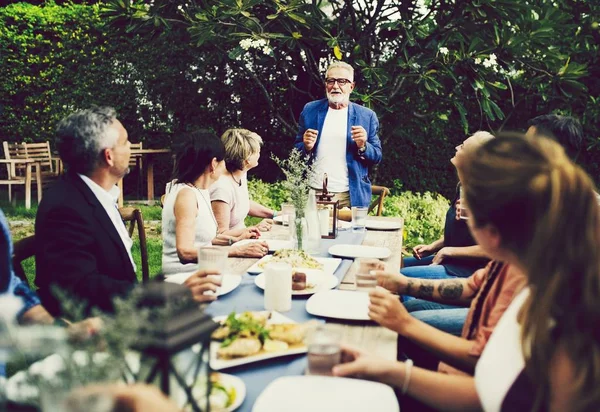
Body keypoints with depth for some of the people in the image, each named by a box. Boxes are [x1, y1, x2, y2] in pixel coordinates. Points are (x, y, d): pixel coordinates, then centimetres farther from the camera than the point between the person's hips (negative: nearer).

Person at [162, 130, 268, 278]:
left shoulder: (201, 191, 12)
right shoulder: (186, 195, -16)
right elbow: (185, 251, -25)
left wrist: (235, 238, 16)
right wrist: (238, 251, -26)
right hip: (185, 277, -9)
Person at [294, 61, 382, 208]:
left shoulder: (367, 116, 4)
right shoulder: (310, 110, 6)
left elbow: (377, 157, 5)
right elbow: (297, 150, 11)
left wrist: (363, 146, -15)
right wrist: (307, 147, -11)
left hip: (350, 196, 0)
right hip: (314, 193, 1)